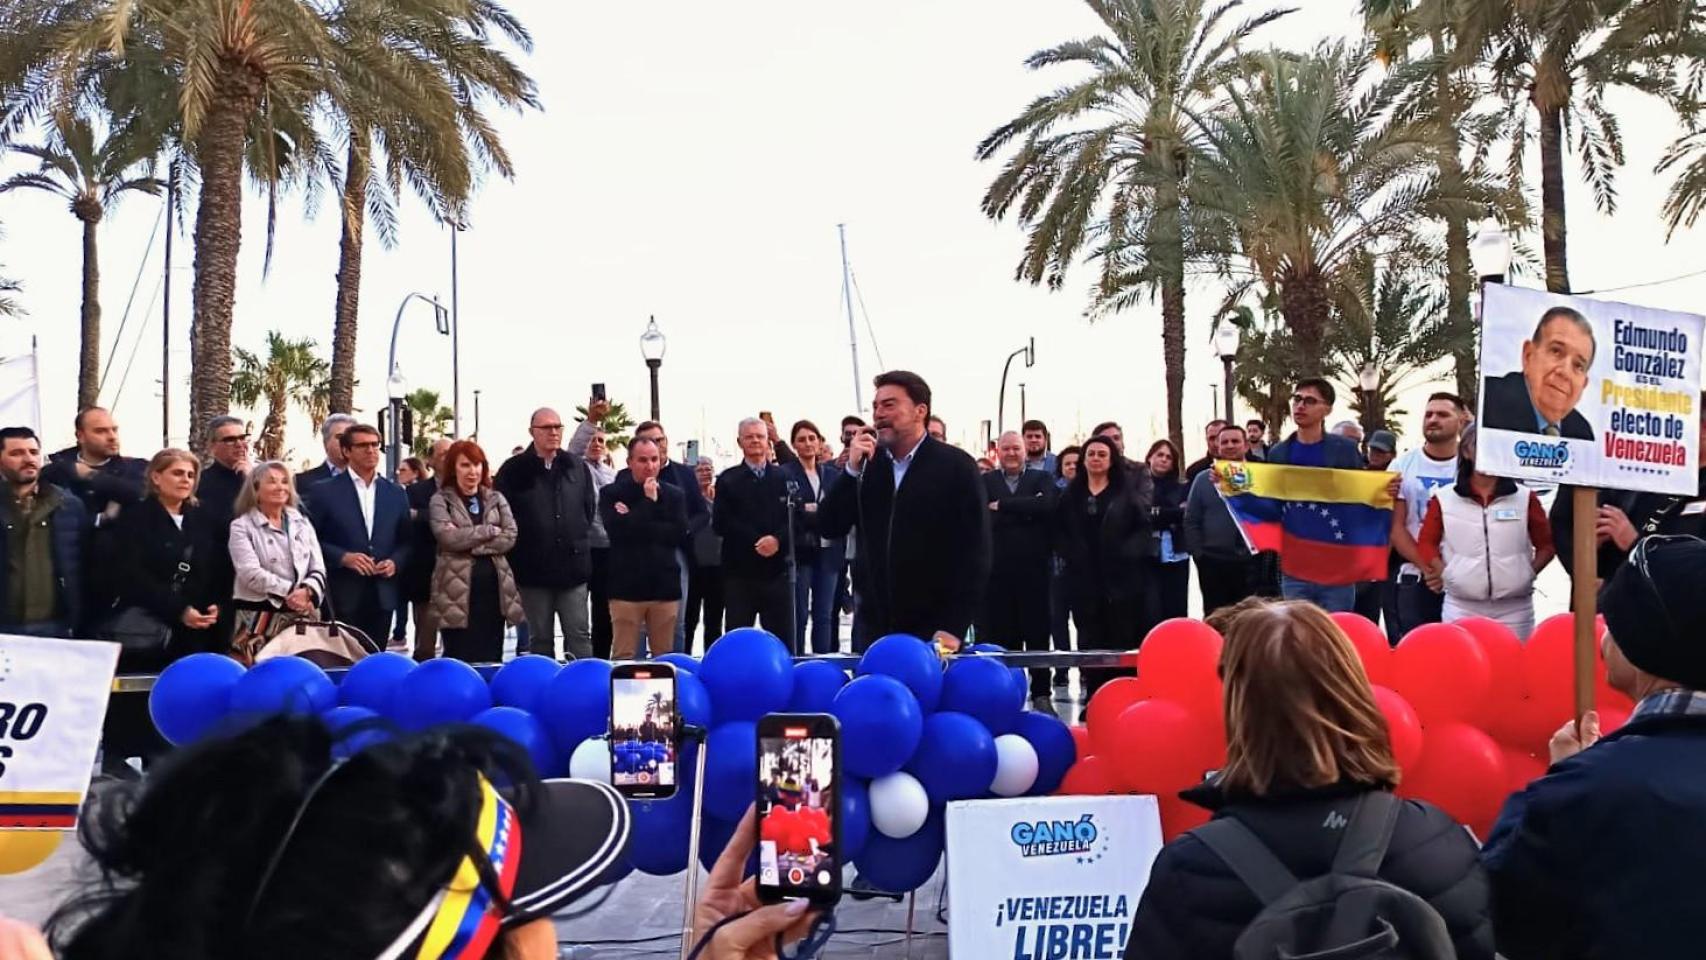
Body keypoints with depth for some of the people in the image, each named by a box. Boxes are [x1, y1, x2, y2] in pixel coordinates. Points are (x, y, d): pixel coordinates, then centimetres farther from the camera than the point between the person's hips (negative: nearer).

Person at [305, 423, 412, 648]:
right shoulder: (324, 492, 1)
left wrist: (395, 562, -3)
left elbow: (406, 540, 16)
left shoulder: (396, 493, 12)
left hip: (383, 595, 3)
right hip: (343, 596, -3)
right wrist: (343, 557, -13)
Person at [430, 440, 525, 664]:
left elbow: (510, 537, 0)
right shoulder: (441, 500, 3)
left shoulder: (496, 499, 12)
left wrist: (470, 544, -10)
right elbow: (447, 537, -13)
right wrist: (489, 530, -6)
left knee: (492, 657, 5)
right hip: (457, 588, -3)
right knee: (460, 659, -2)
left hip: (493, 585, 3)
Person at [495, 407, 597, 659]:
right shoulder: (513, 470, -2)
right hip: (533, 570, -1)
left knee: (580, 635, 3)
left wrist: (579, 541, 10)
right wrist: (519, 551, -1)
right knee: (540, 639, 9)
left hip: (573, 566, 2)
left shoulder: (577, 467, 6)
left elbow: (590, 507, 15)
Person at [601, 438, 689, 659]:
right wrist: (648, 502, -11)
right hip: (626, 586, -2)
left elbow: (679, 533, -6)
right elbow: (617, 529, -14)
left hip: (664, 586, 2)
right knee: (623, 657, -2)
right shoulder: (612, 493, 2)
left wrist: (635, 525, -10)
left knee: (664, 656, 7)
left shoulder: (674, 494, 7)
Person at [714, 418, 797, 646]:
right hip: (739, 571, -1)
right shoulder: (728, 480, 6)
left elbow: (795, 519, 3)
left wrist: (778, 539, -15)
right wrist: (754, 541, -11)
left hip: (777, 570, 1)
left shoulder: (783, 478, 11)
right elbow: (720, 524, -3)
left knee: (784, 641, 2)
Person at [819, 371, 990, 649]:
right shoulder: (867, 462, 8)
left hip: (931, 629, -3)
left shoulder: (956, 466, -4)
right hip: (872, 625, 4)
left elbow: (974, 554, -7)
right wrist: (852, 469, -8)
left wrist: (953, 627, -13)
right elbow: (828, 528, 4)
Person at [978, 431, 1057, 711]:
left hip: (1033, 569, 0)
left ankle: (1041, 693, 11)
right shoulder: (984, 482, 10)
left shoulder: (1042, 479, 11)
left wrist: (1003, 506, -8)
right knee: (998, 635, 1)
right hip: (996, 570, 0)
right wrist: (1026, 510, -11)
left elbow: (1047, 505, -11)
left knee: (1037, 633, 4)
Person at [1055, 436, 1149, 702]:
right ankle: (1093, 698, 6)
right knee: (1089, 639, 2)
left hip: (1120, 576, -2)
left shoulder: (1126, 493, 6)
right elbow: (1059, 531, 10)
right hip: (1083, 577, 2)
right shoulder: (1071, 495, 12)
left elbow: (1143, 527, 0)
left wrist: (1127, 553, -13)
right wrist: (1070, 555, -6)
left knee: (1122, 639, -2)